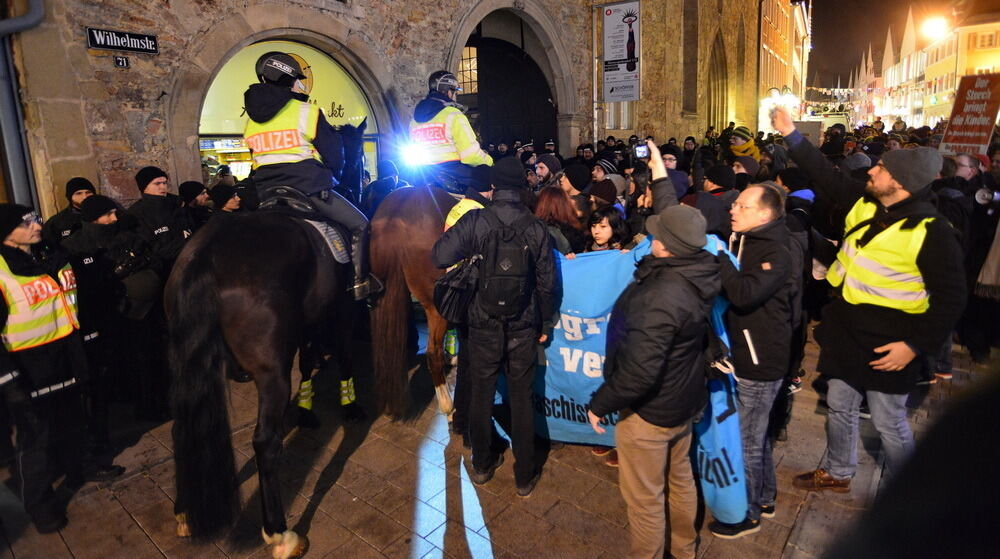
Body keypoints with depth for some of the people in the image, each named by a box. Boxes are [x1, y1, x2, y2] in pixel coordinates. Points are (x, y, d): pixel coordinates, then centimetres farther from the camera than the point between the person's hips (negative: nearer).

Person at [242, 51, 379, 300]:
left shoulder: (251, 120, 13)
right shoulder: (307, 112, -6)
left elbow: (259, 157, 19)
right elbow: (332, 152, -3)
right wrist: (334, 177, 16)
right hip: (309, 188, -6)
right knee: (359, 224, 4)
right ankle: (360, 283, 0)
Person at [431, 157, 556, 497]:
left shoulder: (474, 221, -11)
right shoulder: (537, 229, -6)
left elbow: (439, 258, -19)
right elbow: (547, 283, -2)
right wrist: (545, 324, 11)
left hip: (483, 327, 0)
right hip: (523, 329, 1)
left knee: (481, 395, 17)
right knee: (521, 399, 13)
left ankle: (482, 465, 35)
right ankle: (525, 476, 25)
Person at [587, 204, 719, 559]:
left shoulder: (660, 297, -35)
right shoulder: (699, 273, -9)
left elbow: (638, 371, -34)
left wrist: (600, 404, -21)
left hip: (649, 411, -10)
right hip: (684, 400, 10)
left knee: (644, 498, 12)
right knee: (679, 479, 28)